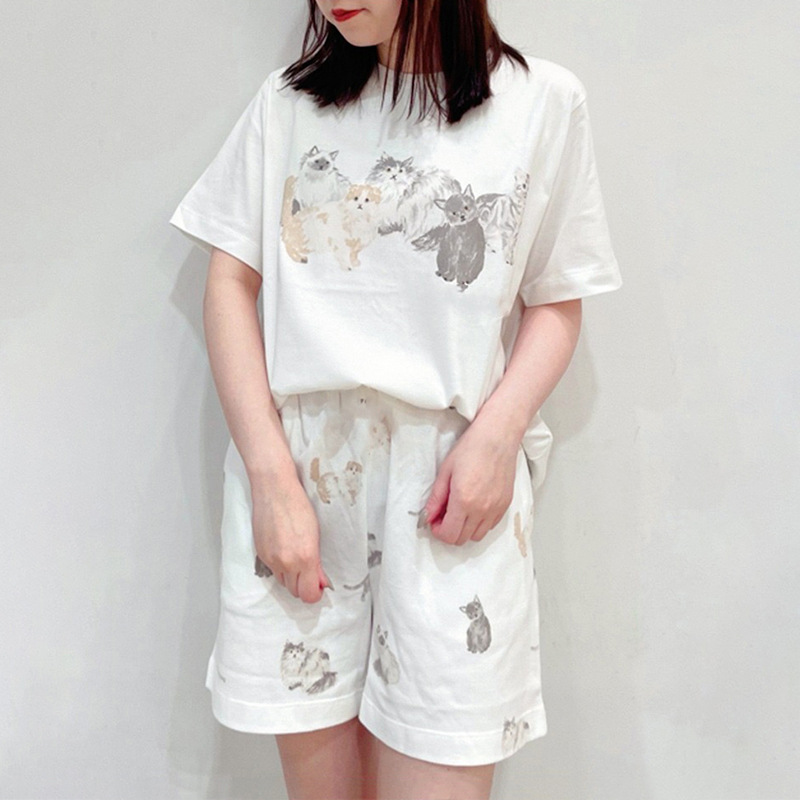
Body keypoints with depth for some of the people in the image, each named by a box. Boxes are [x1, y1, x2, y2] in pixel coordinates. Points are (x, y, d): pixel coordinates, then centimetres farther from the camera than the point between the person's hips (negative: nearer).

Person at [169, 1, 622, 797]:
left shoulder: (543, 101, 4)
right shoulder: (287, 100, 9)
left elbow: (557, 303, 9)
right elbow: (230, 284, 6)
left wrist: (496, 436, -9)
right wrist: (271, 475, -5)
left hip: (453, 490, -1)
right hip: (297, 478, 2)